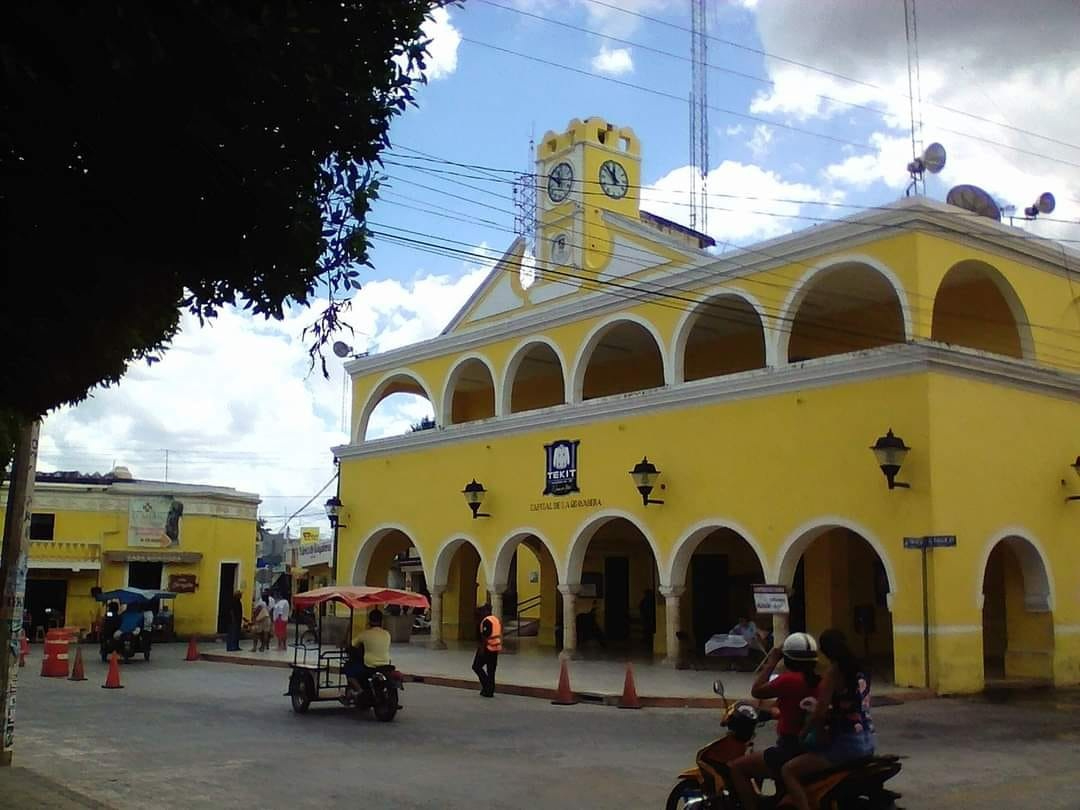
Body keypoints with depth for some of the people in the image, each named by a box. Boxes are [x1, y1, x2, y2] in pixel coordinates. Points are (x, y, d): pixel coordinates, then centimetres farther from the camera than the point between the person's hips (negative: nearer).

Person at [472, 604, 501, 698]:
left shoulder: (486, 621, -15)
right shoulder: (497, 619, 12)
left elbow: (485, 636, -20)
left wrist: (482, 648, -17)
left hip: (487, 648, -9)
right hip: (496, 648, 9)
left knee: (477, 666, 5)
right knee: (491, 670, 12)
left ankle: (486, 685, -3)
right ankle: (490, 691, 13)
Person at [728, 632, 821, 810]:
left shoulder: (789, 680, -19)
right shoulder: (818, 681, 4)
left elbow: (756, 691, -10)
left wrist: (771, 662, -4)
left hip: (792, 750, -9)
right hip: (813, 748, 9)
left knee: (737, 768, -3)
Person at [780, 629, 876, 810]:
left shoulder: (834, 671, -14)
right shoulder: (858, 668, 9)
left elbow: (820, 713, -18)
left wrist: (804, 733, -2)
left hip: (848, 743, -9)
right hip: (867, 741, 9)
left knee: (788, 771, -8)